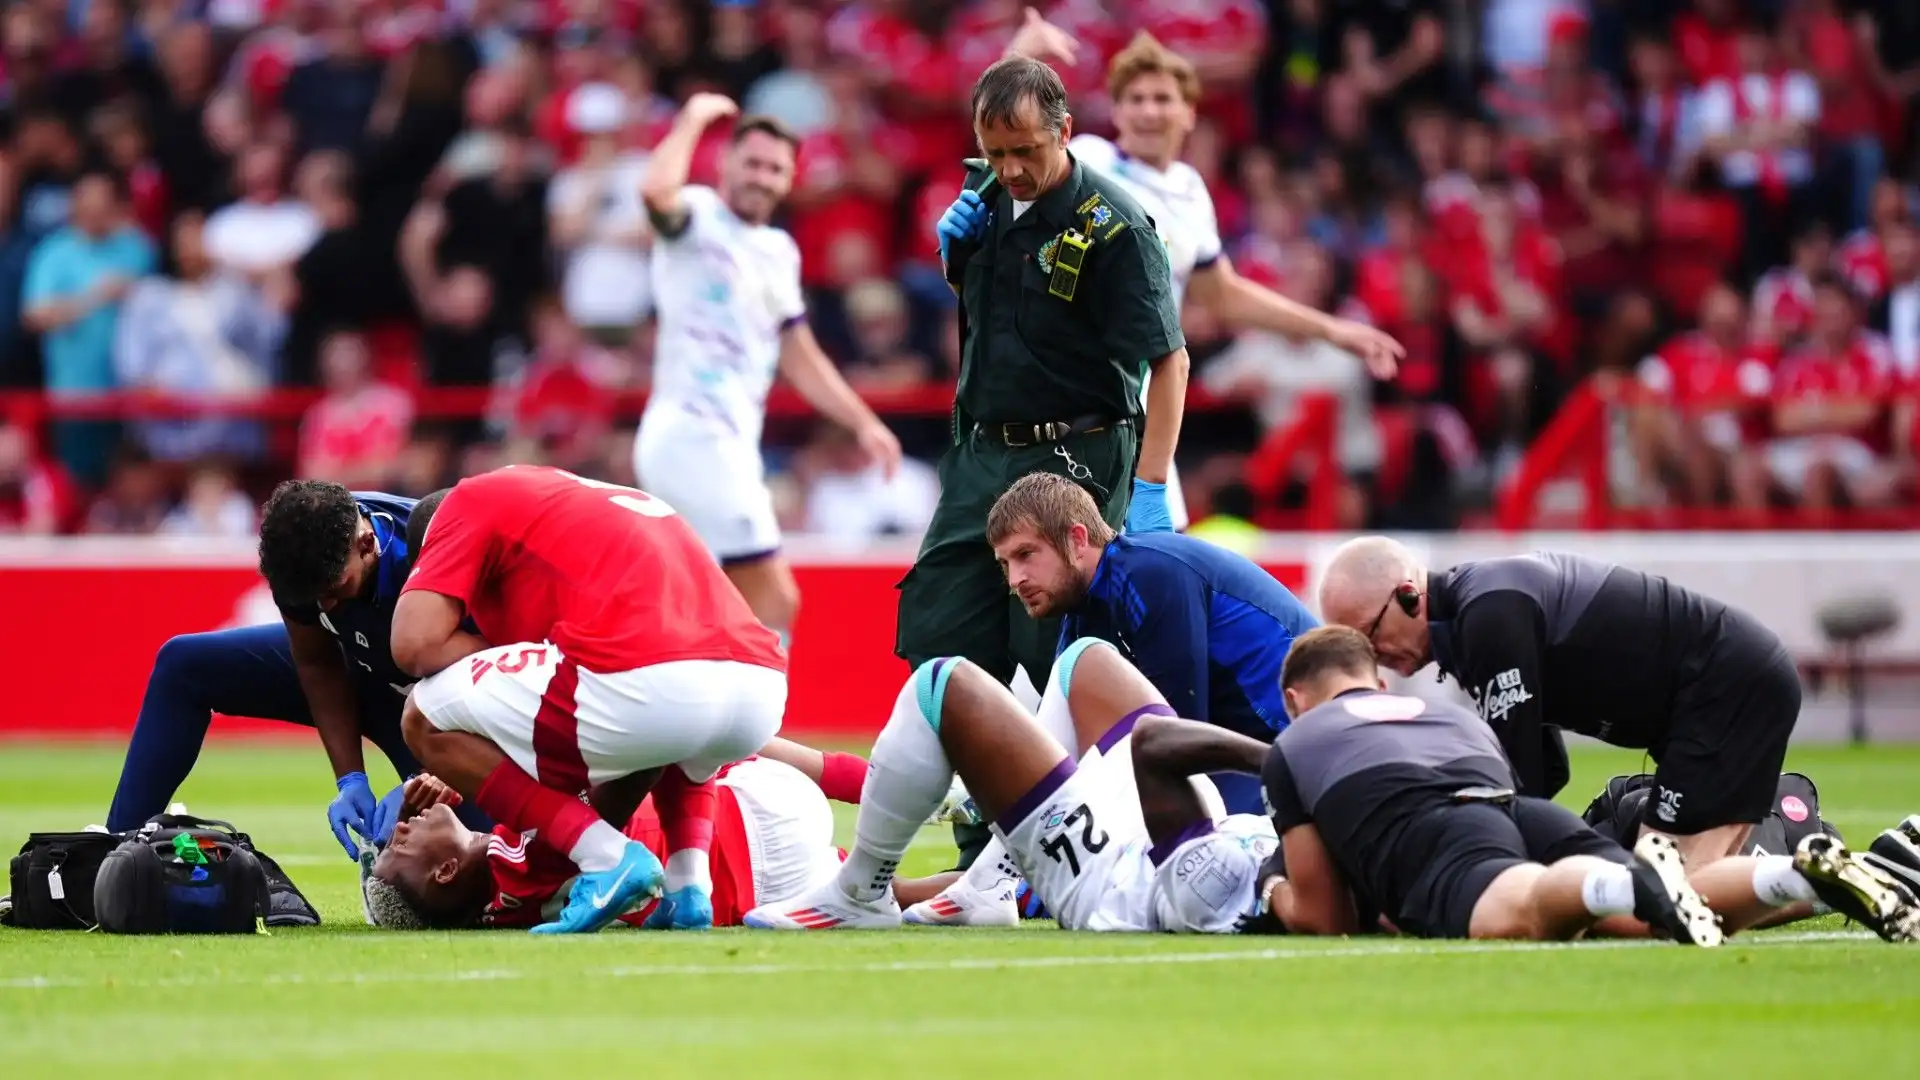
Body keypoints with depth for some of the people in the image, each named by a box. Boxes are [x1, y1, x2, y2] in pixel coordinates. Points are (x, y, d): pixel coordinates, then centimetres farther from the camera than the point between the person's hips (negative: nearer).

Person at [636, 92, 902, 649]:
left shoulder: (780, 252, 19)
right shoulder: (698, 218, -5)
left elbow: (799, 356, 27)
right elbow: (657, 191, -30)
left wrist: (863, 423, 21)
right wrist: (695, 118, -16)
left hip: (729, 444, 9)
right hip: (692, 434, -9)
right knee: (774, 602, -13)